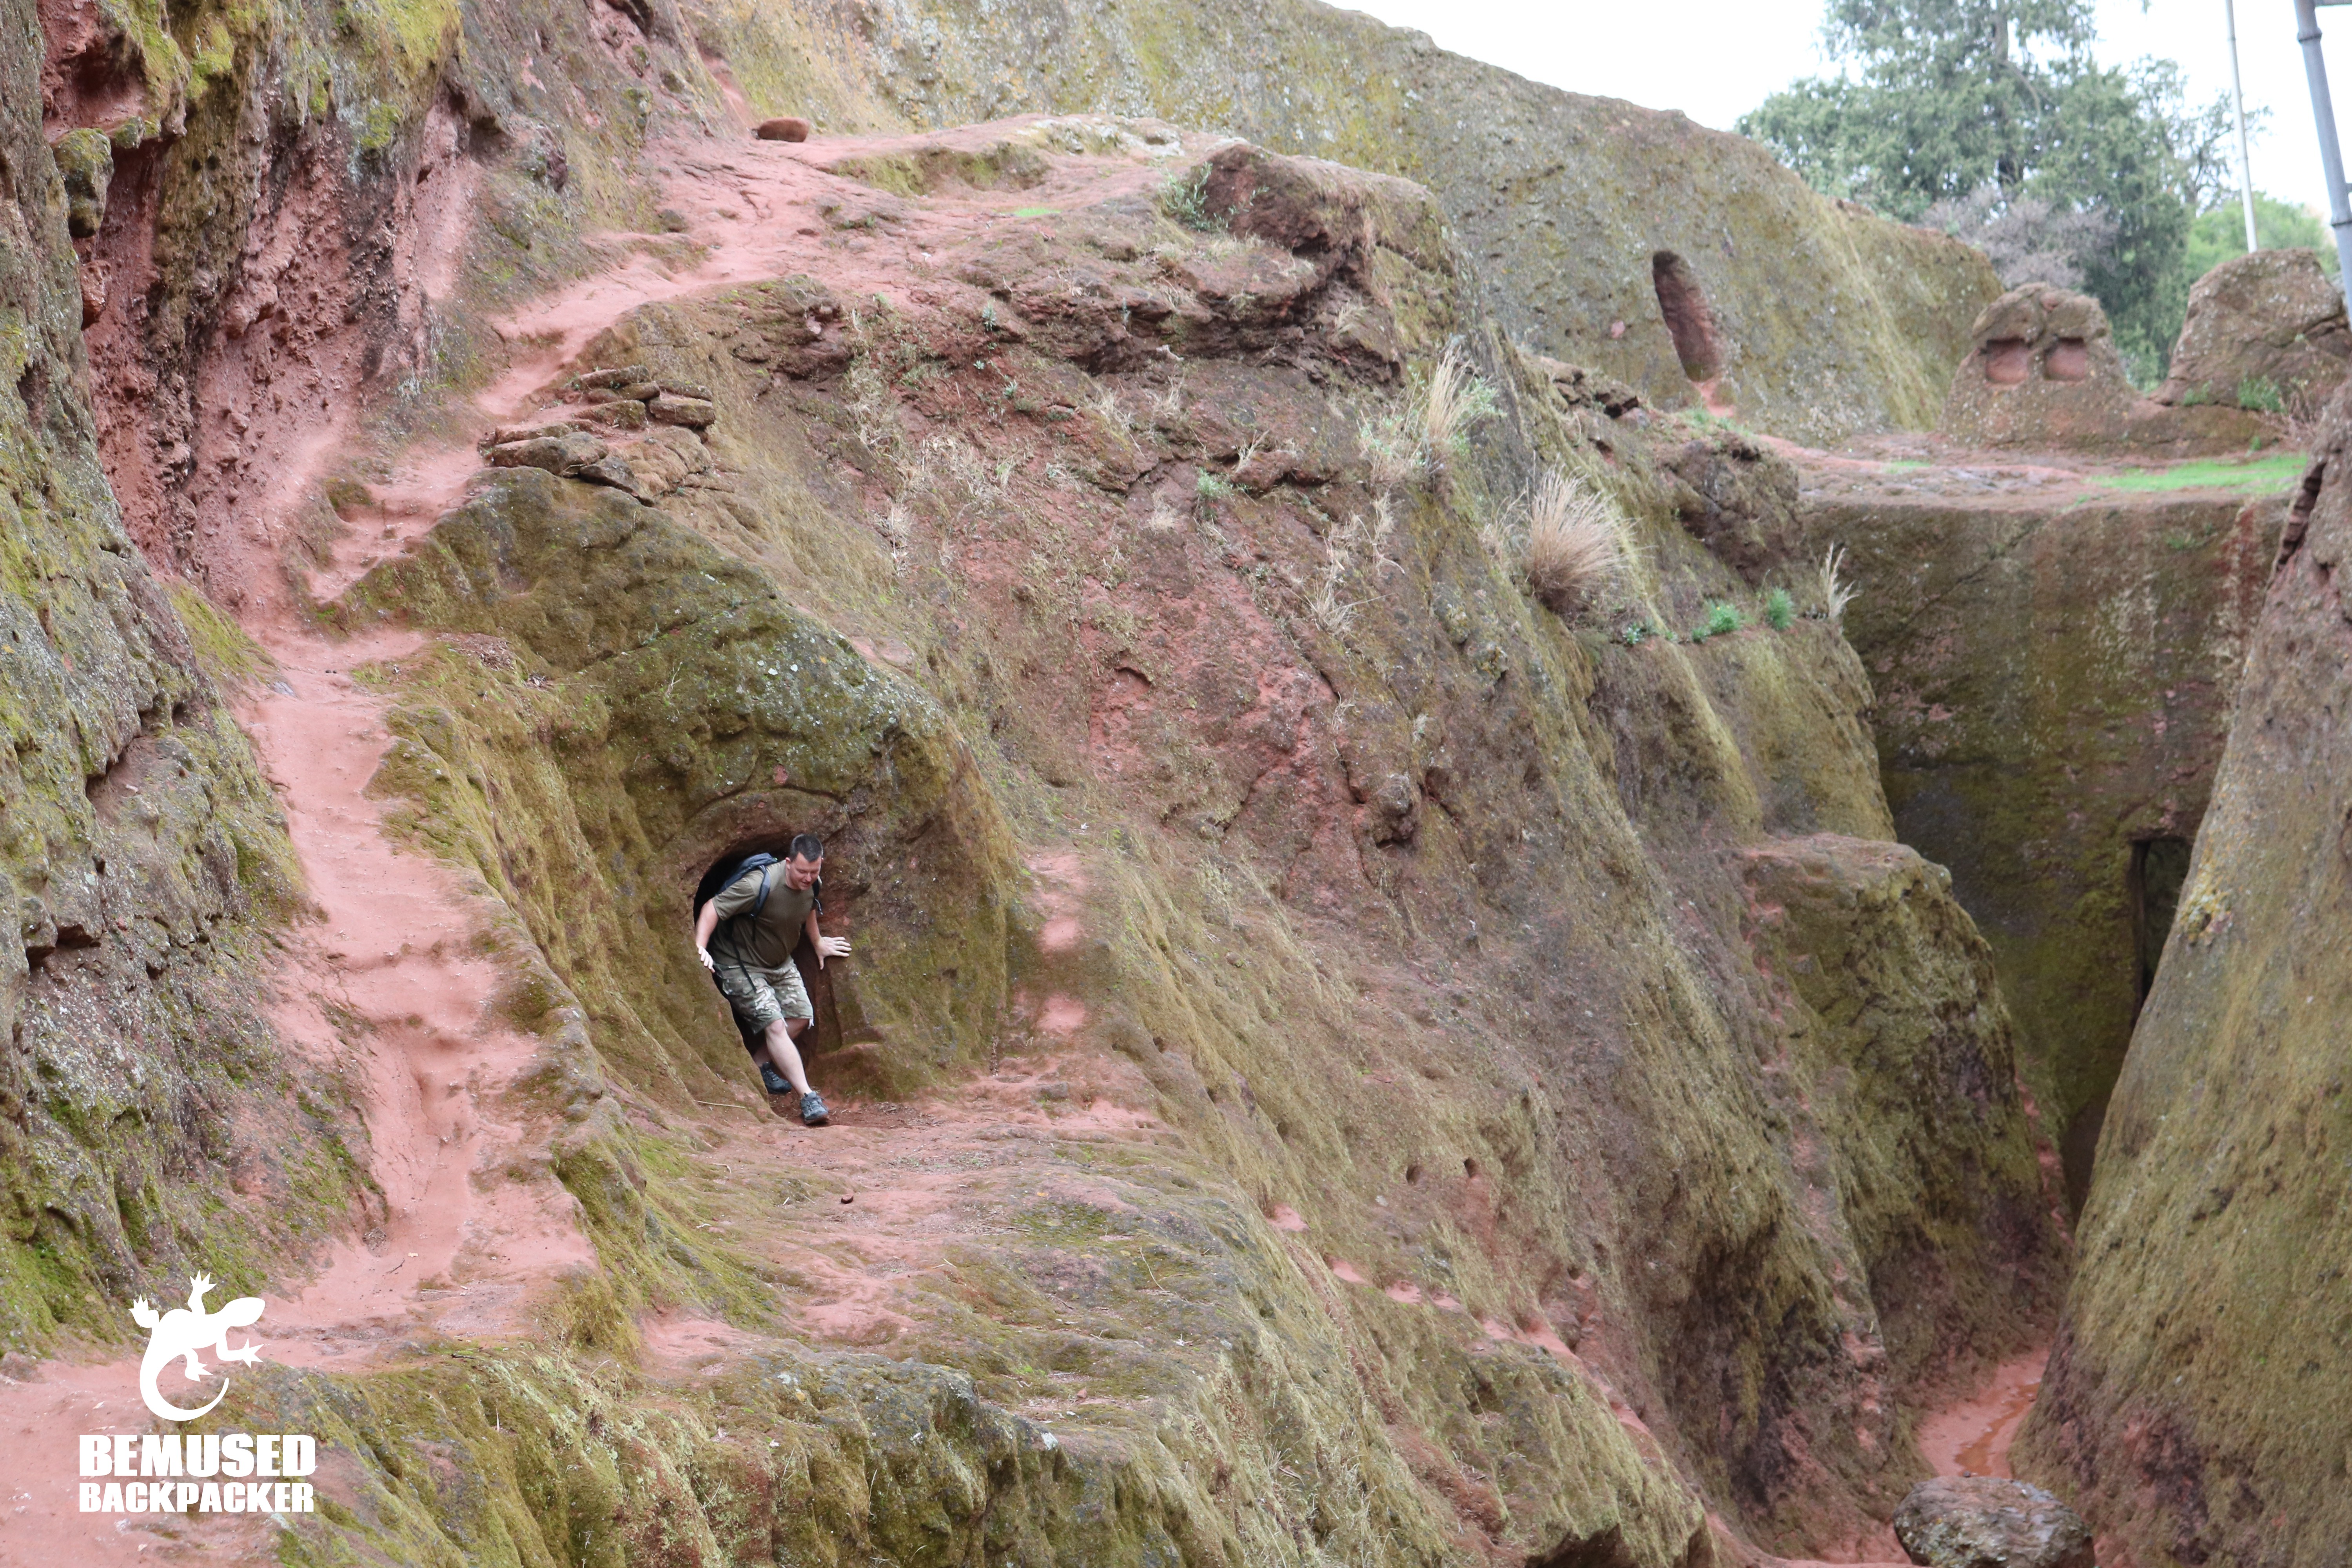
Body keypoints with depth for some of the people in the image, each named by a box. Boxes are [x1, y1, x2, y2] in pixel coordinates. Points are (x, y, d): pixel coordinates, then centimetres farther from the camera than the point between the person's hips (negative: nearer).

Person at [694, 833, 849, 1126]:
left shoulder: (813, 884, -8)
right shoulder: (759, 885, -33)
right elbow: (714, 908, -31)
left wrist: (817, 942, 27)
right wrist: (700, 948, -41)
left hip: (780, 963, 8)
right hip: (740, 966, -8)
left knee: (800, 1016, 5)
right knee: (774, 1025, -17)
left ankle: (758, 1065, 22)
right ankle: (808, 1098, -20)